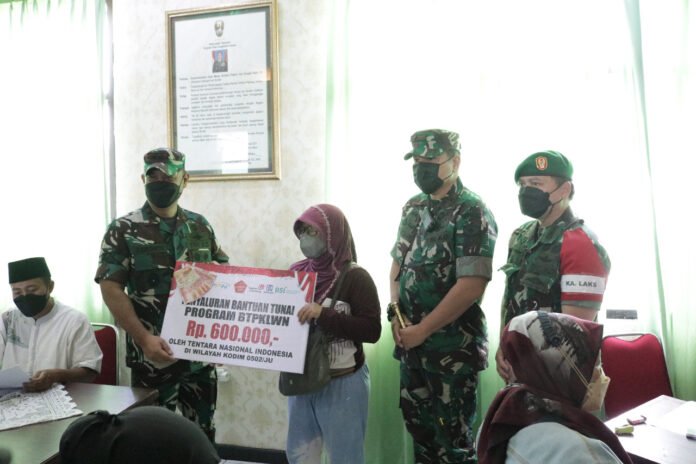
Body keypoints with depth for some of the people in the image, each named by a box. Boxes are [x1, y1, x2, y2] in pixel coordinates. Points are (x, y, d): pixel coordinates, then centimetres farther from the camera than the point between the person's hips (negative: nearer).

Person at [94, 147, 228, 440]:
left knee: (203, 432, 17)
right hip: (153, 354, -4)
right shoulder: (124, 230, -5)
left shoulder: (200, 226, 7)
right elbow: (110, 289, -11)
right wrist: (144, 338, -20)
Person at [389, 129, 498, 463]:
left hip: (452, 345, -7)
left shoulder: (472, 213, -14)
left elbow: (471, 286, -21)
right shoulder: (413, 208, 9)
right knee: (417, 424, 19)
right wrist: (395, 312, 0)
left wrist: (422, 329, -16)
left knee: (452, 437, 5)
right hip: (412, 341, 7)